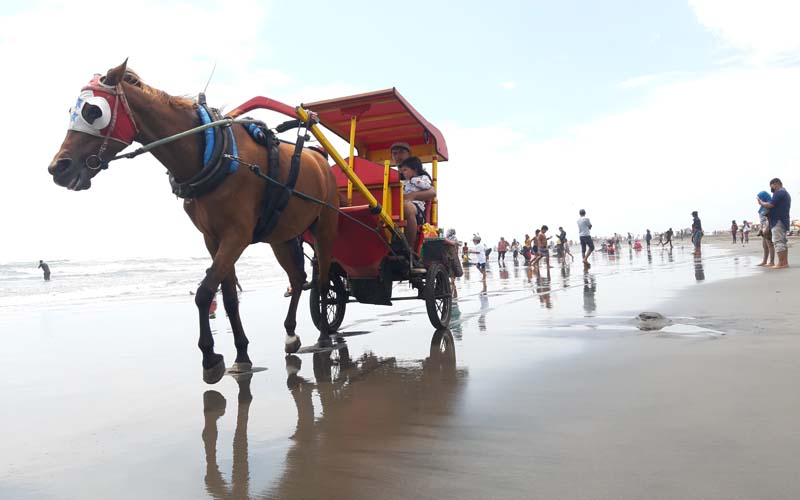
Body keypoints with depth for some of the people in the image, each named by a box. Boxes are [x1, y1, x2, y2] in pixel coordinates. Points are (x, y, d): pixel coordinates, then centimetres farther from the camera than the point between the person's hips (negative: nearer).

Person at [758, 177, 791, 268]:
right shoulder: (786, 193, 23)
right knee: (783, 242, 11)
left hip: (778, 221, -10)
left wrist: (761, 203, -1)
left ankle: (780, 264, -14)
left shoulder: (778, 192, -11)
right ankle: (785, 262, 12)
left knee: (778, 242, -12)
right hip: (784, 221, 10)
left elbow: (770, 205, -18)